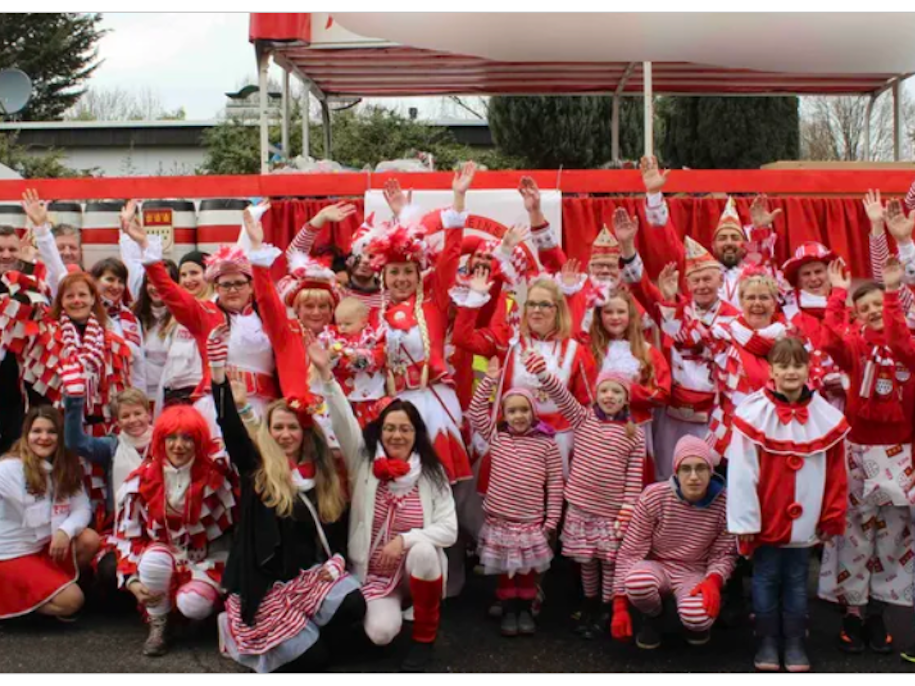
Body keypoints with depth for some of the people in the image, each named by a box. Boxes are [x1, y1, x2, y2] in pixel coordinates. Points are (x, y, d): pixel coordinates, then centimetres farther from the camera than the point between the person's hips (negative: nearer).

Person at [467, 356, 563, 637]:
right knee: (506, 569, 10)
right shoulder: (496, 436, 3)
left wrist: (551, 521, -3)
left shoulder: (546, 443, -3)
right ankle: (509, 610, 23)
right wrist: (489, 380, -8)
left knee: (528, 569, 11)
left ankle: (525, 610, 26)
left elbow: (555, 483, -1)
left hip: (532, 520, -1)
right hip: (500, 518, 1)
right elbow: (475, 414, -4)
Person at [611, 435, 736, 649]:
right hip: (657, 566, 0)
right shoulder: (654, 496, -17)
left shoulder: (724, 503, -14)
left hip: (695, 573, 0)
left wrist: (713, 580, -27)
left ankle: (697, 623, 9)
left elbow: (725, 553, -3)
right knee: (637, 582, -36)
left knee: (697, 617, -33)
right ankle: (652, 617, 2)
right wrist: (620, 605, -14)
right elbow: (630, 551, -11)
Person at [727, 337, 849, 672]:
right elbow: (741, 472, -11)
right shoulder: (754, 413, -12)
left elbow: (835, 473, 4)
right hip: (766, 520, -2)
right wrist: (745, 520, -11)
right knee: (766, 579, 10)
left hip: (804, 522, 2)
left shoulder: (827, 416, -1)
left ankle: (794, 642, 26)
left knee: (797, 581, 13)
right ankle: (767, 642, 24)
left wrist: (832, 518, 5)